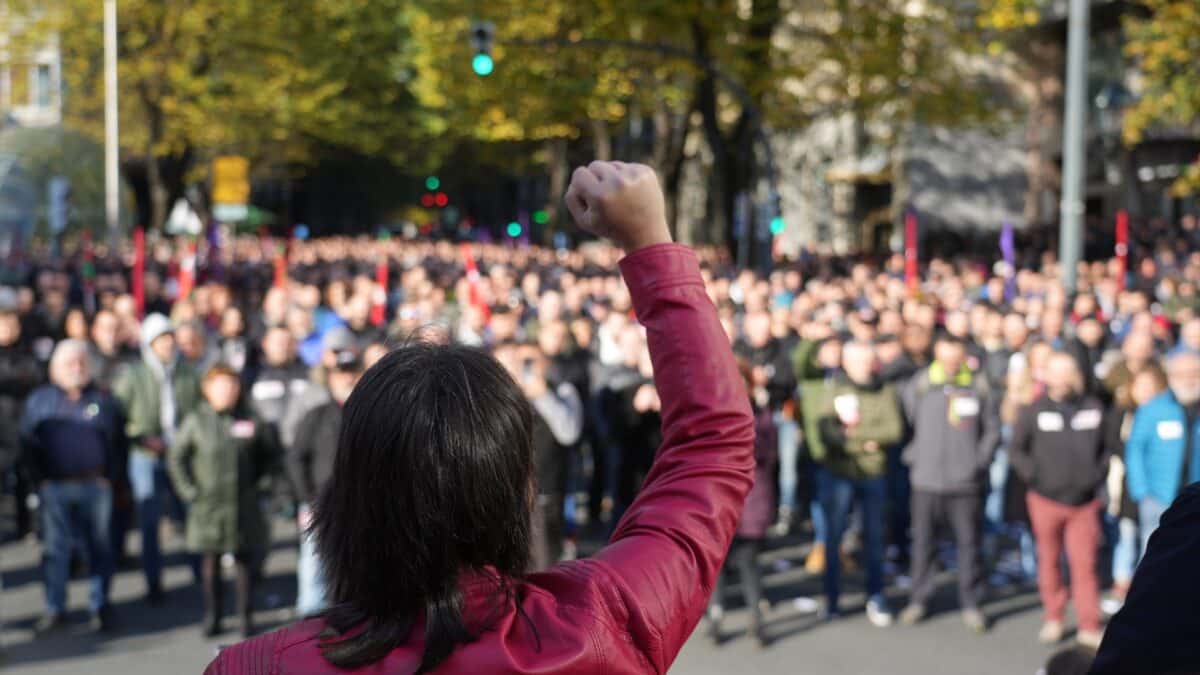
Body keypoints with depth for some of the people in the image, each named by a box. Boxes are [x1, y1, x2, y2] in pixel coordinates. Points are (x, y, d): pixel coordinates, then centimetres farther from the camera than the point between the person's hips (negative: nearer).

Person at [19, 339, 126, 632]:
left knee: (100, 547, 4)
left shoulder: (102, 400, 7)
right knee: (55, 548, 1)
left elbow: (119, 443, 8)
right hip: (55, 487, 0)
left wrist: (108, 476, -1)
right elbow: (28, 441, 6)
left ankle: (101, 608, 12)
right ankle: (55, 610, 8)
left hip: (95, 486, 0)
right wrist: (40, 479, -3)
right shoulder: (39, 400, 7)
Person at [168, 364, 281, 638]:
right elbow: (176, 457, 5)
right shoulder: (196, 421, -2)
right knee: (211, 561, 5)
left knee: (244, 560, 6)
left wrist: (259, 481, 6)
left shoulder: (251, 421, -1)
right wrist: (189, 490, 0)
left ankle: (247, 617, 14)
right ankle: (212, 618, 15)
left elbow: (271, 453, 13)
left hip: (243, 505, 1)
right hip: (208, 504, 0)